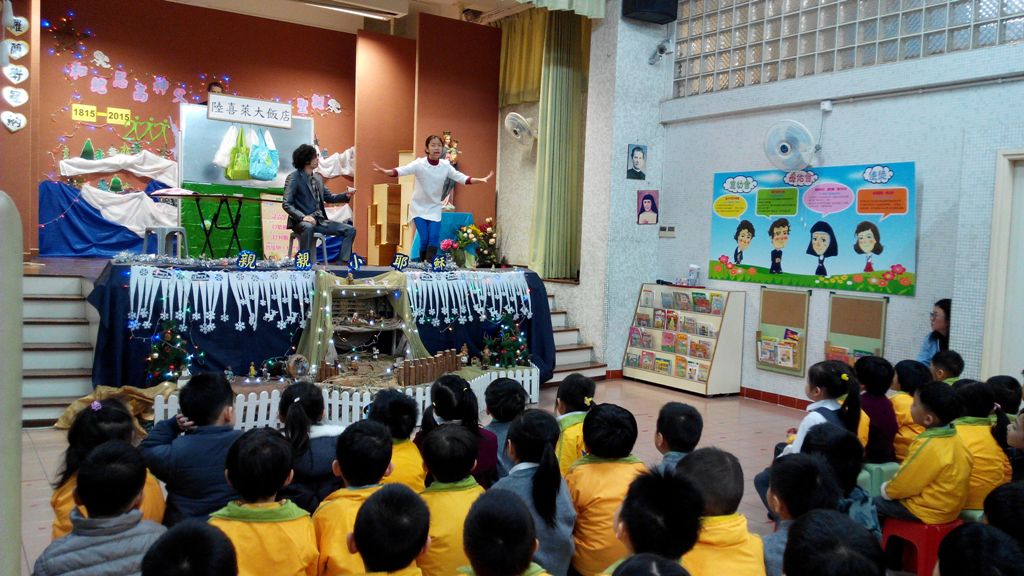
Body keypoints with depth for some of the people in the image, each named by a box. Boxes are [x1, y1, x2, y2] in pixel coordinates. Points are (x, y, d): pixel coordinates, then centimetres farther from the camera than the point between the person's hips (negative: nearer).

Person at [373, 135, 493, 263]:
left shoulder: (446, 165, -5)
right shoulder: (419, 164, -15)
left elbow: (462, 178, -8)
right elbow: (402, 170, -30)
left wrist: (481, 180, -22)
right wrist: (385, 171, -50)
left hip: (434, 208, 3)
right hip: (419, 207, -3)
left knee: (434, 237, -12)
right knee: (424, 238, -10)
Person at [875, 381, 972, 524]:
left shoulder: (927, 447, -29)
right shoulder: (952, 437, -3)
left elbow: (903, 485, -18)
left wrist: (886, 490, 1)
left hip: (930, 511, -8)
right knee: (881, 501, 20)